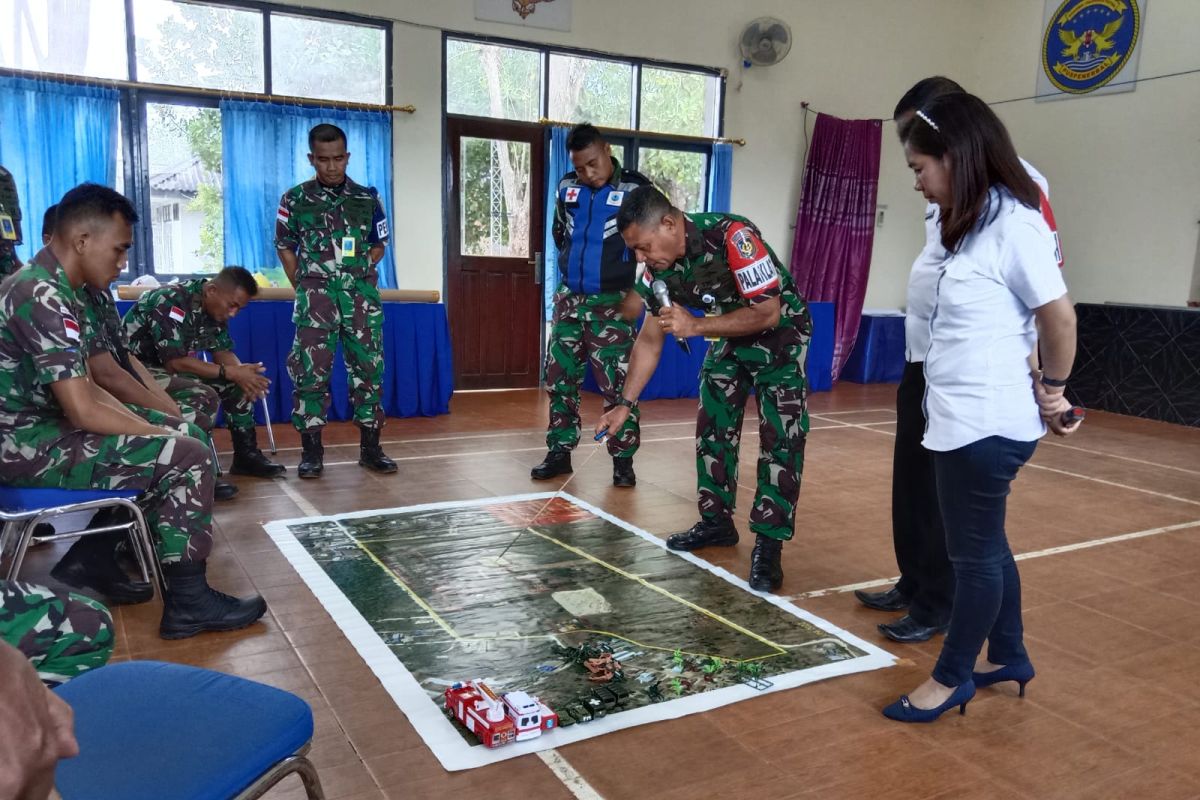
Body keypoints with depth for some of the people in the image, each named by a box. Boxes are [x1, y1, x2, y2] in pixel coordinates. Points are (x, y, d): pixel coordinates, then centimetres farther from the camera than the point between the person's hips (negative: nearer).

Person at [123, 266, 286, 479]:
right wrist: (231, 373, -27)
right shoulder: (171, 302, -27)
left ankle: (246, 455, 4)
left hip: (170, 366, 9)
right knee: (204, 397, -30)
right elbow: (175, 362, -29)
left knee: (237, 384, -1)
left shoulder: (214, 307, -1)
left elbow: (223, 351, 2)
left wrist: (242, 373, -20)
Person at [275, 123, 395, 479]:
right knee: (310, 371, -4)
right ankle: (312, 450, 3)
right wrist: (305, 288, 4)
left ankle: (370, 446, 11)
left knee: (367, 369, 3)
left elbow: (379, 246, 14)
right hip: (317, 295, -1)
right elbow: (285, 248, 10)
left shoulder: (368, 199, 6)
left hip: (361, 294, 1)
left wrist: (356, 275, 5)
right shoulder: (295, 200, 3)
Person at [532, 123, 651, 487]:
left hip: (612, 302, -5)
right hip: (569, 298, 5)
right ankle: (559, 451, 18)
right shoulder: (567, 187, 5)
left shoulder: (636, 188, -8)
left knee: (616, 383, -5)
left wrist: (638, 286, -3)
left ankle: (623, 459, 6)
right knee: (559, 377, 7)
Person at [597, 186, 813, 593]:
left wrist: (695, 326, -36)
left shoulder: (731, 236, -34)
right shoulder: (659, 268, -13)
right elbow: (650, 340, -3)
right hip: (730, 339, 7)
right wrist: (625, 403, -8)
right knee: (713, 428, 7)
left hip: (780, 337, -6)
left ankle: (769, 544, -6)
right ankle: (717, 521, 21)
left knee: (780, 439, -12)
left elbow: (768, 314, -32)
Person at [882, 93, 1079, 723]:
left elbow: (1059, 316, -14)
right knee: (984, 546, 19)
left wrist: (1051, 390, -1)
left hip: (986, 424, -9)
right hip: (960, 420, 9)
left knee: (975, 553, 5)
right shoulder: (974, 223, 12)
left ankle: (953, 676, 21)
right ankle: (1008, 658, 36)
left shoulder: (1012, 223, -16)